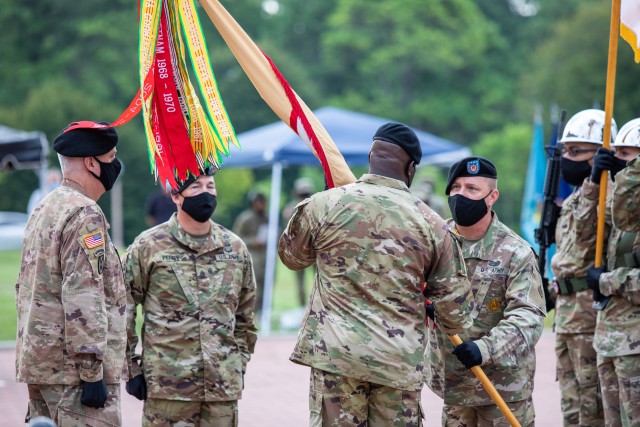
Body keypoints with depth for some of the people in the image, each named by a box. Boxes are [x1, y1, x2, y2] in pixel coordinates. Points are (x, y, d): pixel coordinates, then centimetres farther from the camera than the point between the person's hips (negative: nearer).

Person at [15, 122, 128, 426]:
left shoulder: (42, 210, 15)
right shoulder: (85, 215, -14)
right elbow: (82, 300, -21)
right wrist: (92, 373, -21)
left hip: (37, 359, 10)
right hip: (73, 366, -10)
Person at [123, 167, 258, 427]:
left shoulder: (235, 248, 10)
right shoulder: (148, 247, -1)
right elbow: (123, 310, 1)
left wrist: (240, 363, 15)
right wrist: (131, 369, -2)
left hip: (223, 386, 3)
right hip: (167, 385, -3)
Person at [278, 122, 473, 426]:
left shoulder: (323, 205, -2)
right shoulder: (433, 224, 1)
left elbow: (291, 256, 17)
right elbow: (455, 310, 4)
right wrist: (452, 326, 27)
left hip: (335, 352, -1)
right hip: (401, 360, 1)